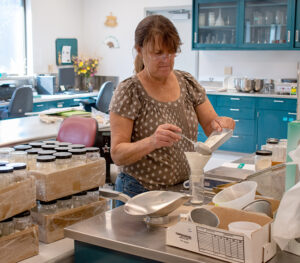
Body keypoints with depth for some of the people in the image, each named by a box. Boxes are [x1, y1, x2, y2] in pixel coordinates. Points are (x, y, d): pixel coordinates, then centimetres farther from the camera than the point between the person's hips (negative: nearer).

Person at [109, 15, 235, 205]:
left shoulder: (187, 82, 2)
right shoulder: (129, 91, -13)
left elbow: (210, 127, 4)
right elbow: (117, 155, -16)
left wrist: (219, 124, -19)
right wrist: (152, 142, -34)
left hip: (184, 188, 5)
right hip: (141, 192, -4)